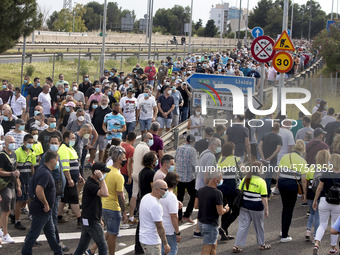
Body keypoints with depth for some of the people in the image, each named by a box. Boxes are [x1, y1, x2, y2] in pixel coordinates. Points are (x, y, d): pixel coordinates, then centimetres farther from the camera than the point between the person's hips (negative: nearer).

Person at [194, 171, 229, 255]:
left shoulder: (200, 190, 1)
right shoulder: (217, 193, -21)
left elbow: (196, 206, 7)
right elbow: (220, 212, -18)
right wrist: (225, 209, 3)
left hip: (201, 222, 8)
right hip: (210, 225, -8)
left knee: (214, 245, 25)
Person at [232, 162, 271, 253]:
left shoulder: (245, 179, 2)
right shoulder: (261, 182, -11)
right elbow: (264, 197, -11)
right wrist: (266, 209, -4)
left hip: (244, 205, 4)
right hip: (257, 207, -3)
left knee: (243, 226, 7)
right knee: (259, 226, 15)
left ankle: (237, 246, 2)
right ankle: (262, 244, 30)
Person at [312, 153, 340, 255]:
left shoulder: (325, 174, -7)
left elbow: (319, 188, -3)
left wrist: (315, 200, 8)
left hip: (324, 201, 0)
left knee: (322, 225, 9)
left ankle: (316, 243, -12)